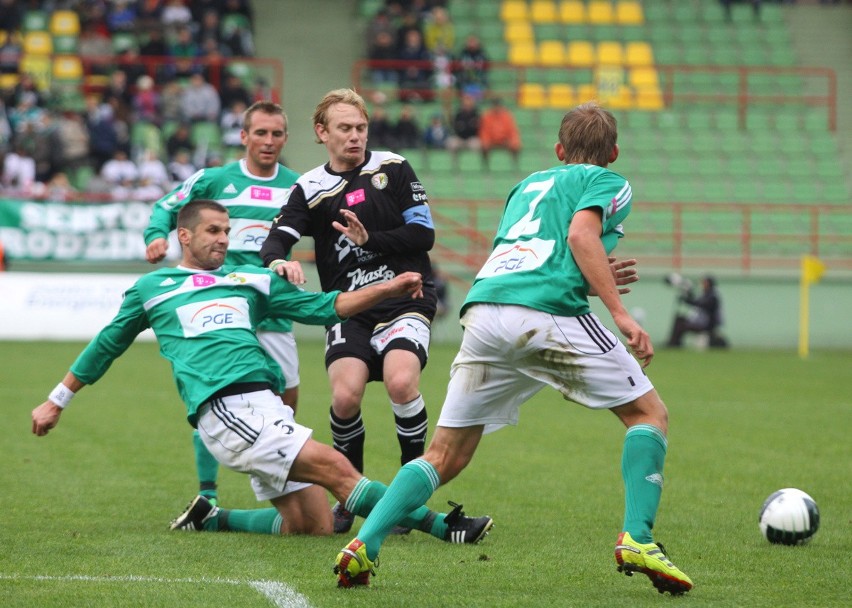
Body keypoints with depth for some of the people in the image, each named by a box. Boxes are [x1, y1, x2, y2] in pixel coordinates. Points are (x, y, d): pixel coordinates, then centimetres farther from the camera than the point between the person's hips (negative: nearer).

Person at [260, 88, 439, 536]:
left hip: (405, 299, -1)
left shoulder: (393, 168, 5)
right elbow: (276, 241, -4)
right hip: (347, 310, 1)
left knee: (400, 381, -28)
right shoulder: (310, 189, 7)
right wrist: (279, 262, -27)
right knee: (345, 395, -21)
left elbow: (423, 233, 1)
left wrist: (371, 240, -11)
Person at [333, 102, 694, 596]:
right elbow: (581, 233, -6)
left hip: (482, 312, 6)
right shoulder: (609, 182, 15)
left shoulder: (530, 183, 34)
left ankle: (365, 544, -5)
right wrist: (620, 313, -12)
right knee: (649, 414, 10)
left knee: (446, 457, 11)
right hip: (549, 313, -5)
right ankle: (637, 540, -6)